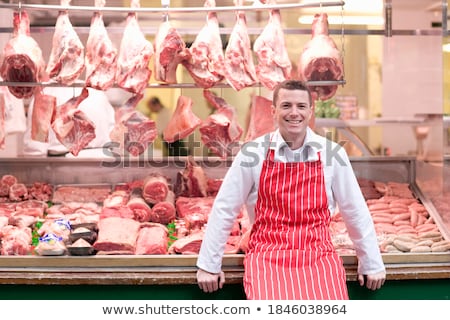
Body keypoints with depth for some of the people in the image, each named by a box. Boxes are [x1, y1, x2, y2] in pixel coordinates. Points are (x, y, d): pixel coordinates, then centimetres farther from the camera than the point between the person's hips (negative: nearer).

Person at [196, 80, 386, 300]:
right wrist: (208, 265, 5)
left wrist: (372, 264, 13)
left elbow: (355, 211, 9)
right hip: (267, 256, -1)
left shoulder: (331, 153, 0)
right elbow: (224, 209, 3)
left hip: (319, 256, 2)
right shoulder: (253, 153, -3)